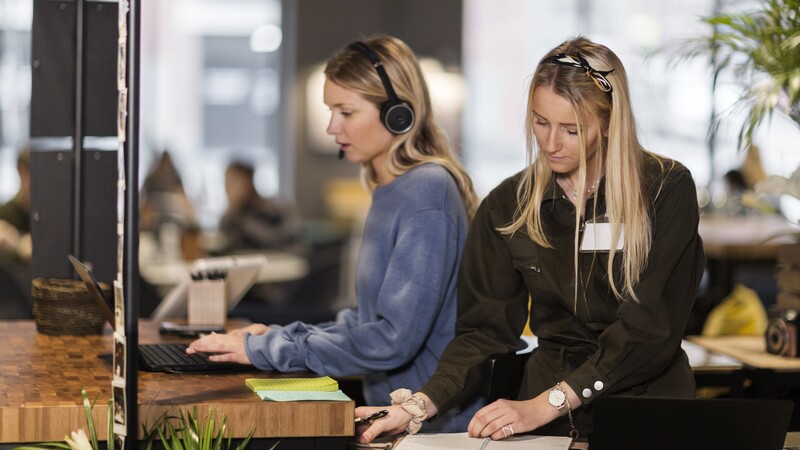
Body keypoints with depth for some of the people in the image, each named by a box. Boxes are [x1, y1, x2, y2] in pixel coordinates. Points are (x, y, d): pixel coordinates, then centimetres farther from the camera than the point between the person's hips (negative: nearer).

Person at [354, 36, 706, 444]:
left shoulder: (666, 191, -3)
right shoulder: (508, 206, 7)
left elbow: (650, 325, -11)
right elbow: (485, 329, 4)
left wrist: (544, 405, -20)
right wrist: (420, 406, -14)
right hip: (553, 426, 2)